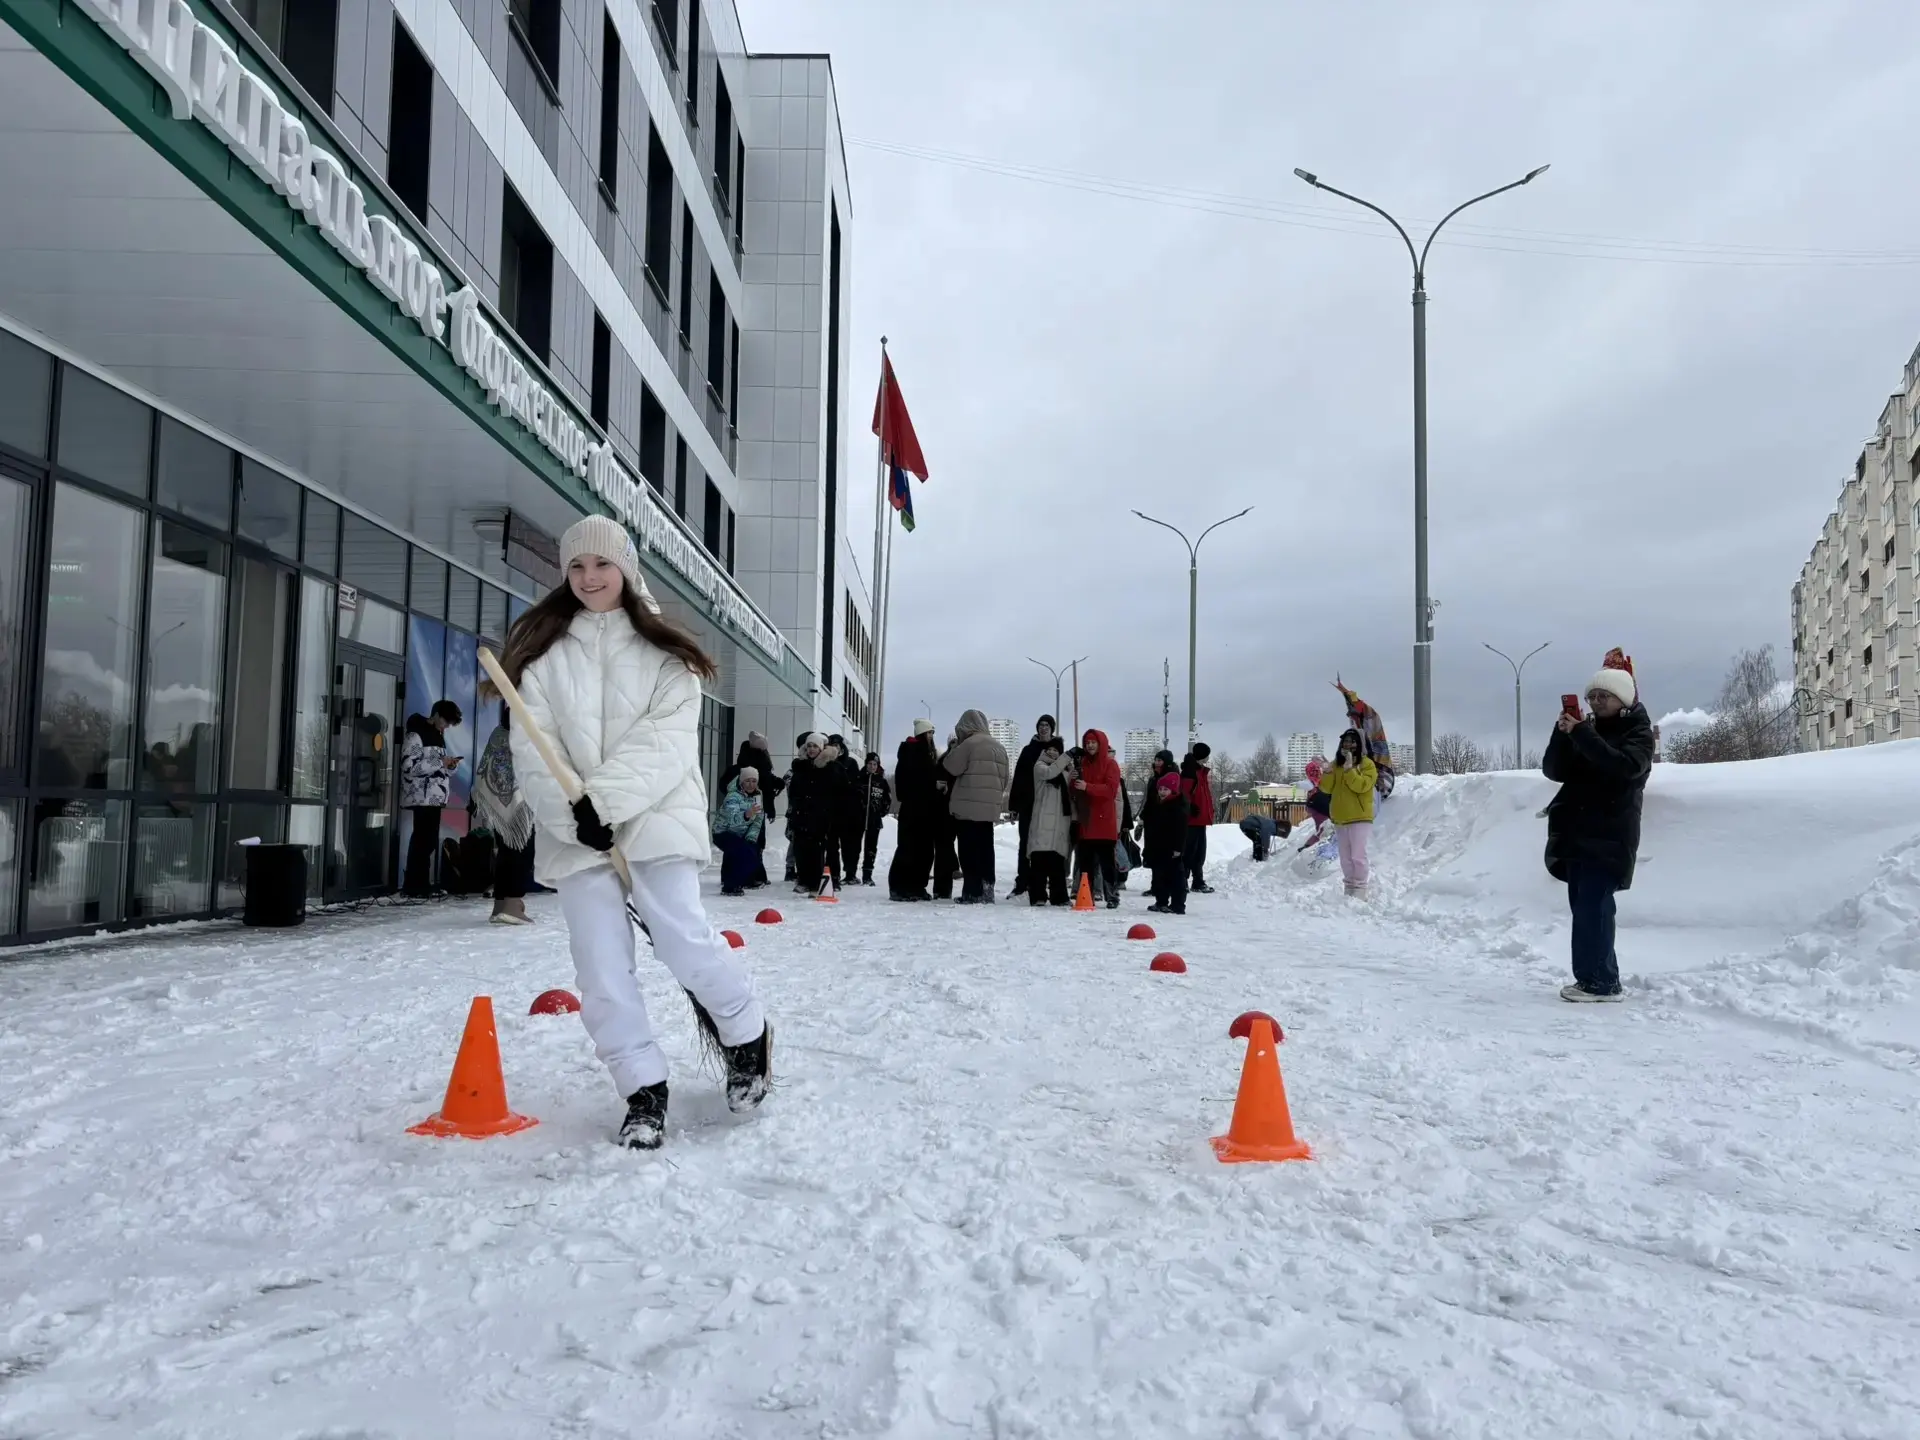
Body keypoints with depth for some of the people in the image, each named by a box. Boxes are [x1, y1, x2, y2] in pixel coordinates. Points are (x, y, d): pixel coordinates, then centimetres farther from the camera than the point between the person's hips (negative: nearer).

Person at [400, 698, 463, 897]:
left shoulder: (438, 735, 20)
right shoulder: (416, 734, -7)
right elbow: (409, 765, -18)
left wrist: (451, 765, 6)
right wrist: (440, 762, -17)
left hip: (436, 796, 8)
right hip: (423, 796, -8)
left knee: (430, 840, 6)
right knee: (422, 839, -10)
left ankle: (422, 884, 10)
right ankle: (414, 886, -8)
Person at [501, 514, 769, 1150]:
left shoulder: (663, 650, 5)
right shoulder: (542, 651, 9)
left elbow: (667, 739, -8)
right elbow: (532, 746, 1)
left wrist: (603, 798, -19)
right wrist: (571, 812, -14)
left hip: (654, 816, -2)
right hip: (573, 828, 2)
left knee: (682, 938, -11)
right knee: (601, 967, -1)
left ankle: (746, 1034, 16)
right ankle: (644, 1091, 12)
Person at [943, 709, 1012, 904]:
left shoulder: (970, 743, -11)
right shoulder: (999, 747, 15)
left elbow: (950, 767, -6)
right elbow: (1004, 778, 18)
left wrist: (954, 747, 7)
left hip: (968, 806, -7)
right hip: (990, 807, 8)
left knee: (969, 850, -4)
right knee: (985, 849, 12)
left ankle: (973, 892, -7)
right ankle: (986, 890, 13)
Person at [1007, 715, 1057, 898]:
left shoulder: (1058, 749, 5)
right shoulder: (1028, 750, 9)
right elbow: (1018, 778, 6)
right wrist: (1014, 804, -1)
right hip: (1027, 804, 2)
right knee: (1025, 843, 4)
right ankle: (1021, 883, 7)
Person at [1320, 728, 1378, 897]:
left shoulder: (1367, 764, -4)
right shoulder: (1336, 763, 12)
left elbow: (1361, 785, -19)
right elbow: (1327, 788, 6)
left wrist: (1349, 768, -23)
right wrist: (1327, 772, -12)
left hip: (1360, 817, -6)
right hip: (1340, 818, 6)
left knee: (1358, 856, -9)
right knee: (1345, 857, 12)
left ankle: (1360, 889, -2)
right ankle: (1350, 887, 21)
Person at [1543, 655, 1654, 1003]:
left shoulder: (1638, 733, -1)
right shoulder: (1587, 729, 15)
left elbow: (1623, 766, -22)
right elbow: (1554, 770, 7)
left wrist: (1582, 734, -23)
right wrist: (1562, 734, -8)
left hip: (1610, 836, -6)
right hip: (1577, 833, 6)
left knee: (1592, 907, -14)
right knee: (1584, 906, 7)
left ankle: (1599, 981, -11)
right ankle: (1595, 977, 14)